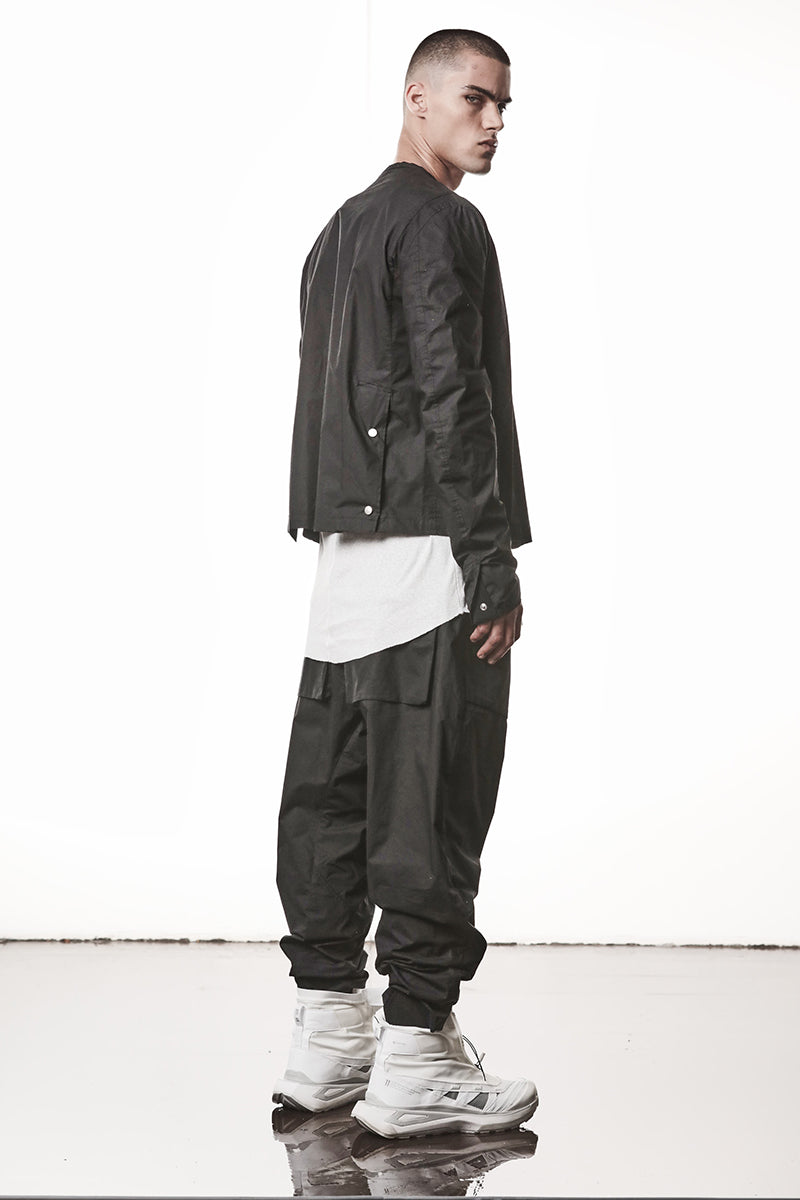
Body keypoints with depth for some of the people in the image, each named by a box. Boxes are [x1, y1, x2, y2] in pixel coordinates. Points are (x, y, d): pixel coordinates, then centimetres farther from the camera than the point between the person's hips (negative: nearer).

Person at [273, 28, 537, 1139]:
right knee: (431, 809, -6)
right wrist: (494, 566, -16)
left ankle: (327, 1041, 16)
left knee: (329, 797, 9)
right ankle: (416, 1062, -3)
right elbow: (452, 400, -16)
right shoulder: (440, 224, -8)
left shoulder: (342, 230, 21)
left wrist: (335, 531, 19)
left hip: (345, 549, 10)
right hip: (429, 551, -10)